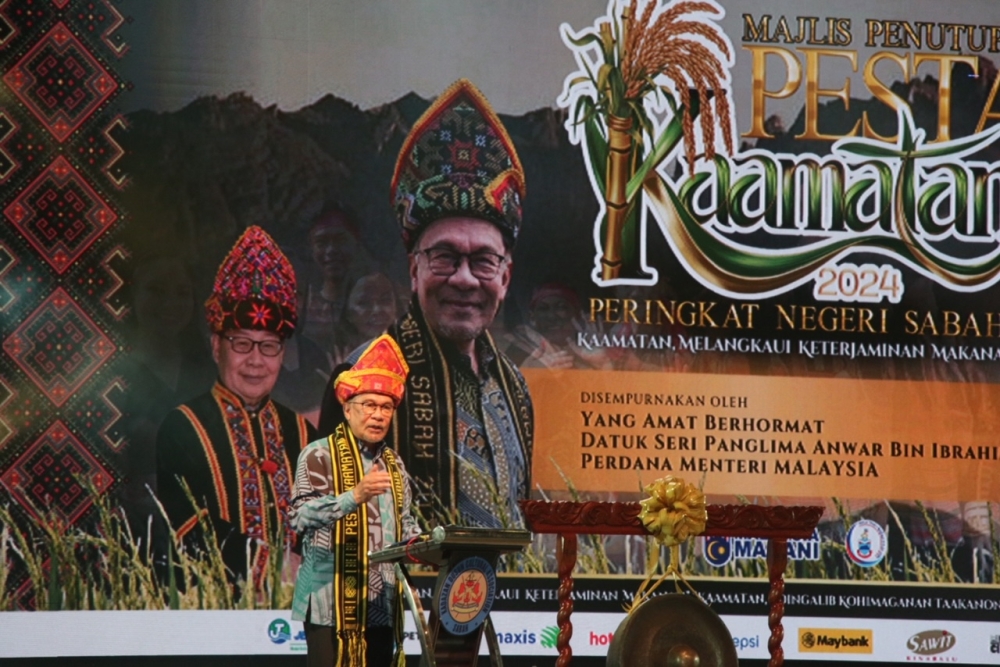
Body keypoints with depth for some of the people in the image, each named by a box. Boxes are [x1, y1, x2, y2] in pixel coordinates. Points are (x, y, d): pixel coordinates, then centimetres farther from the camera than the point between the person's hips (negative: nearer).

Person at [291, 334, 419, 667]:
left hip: (380, 606, 7)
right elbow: (300, 516, -16)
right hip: (332, 606, -7)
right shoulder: (320, 456, -3)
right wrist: (355, 496, -30)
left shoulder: (393, 465, 19)